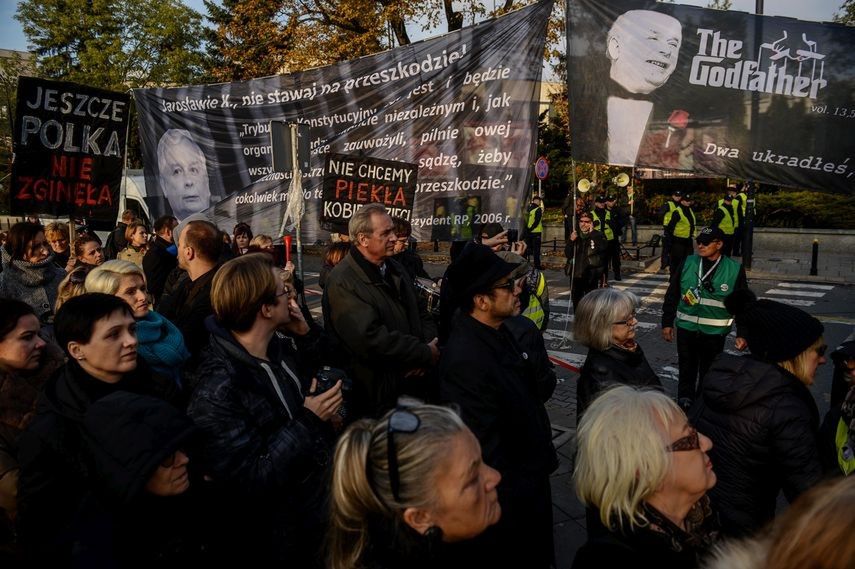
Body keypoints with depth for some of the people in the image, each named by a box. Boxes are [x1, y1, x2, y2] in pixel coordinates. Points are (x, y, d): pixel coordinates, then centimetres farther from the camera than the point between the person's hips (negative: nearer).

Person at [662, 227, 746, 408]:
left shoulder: (735, 270, -6)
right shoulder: (687, 264, -2)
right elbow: (672, 296, 3)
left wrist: (741, 334, -3)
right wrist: (667, 323, 3)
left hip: (715, 333, -1)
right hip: (686, 329, 1)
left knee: (708, 374, 13)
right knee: (687, 372, 11)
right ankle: (684, 405, 25)